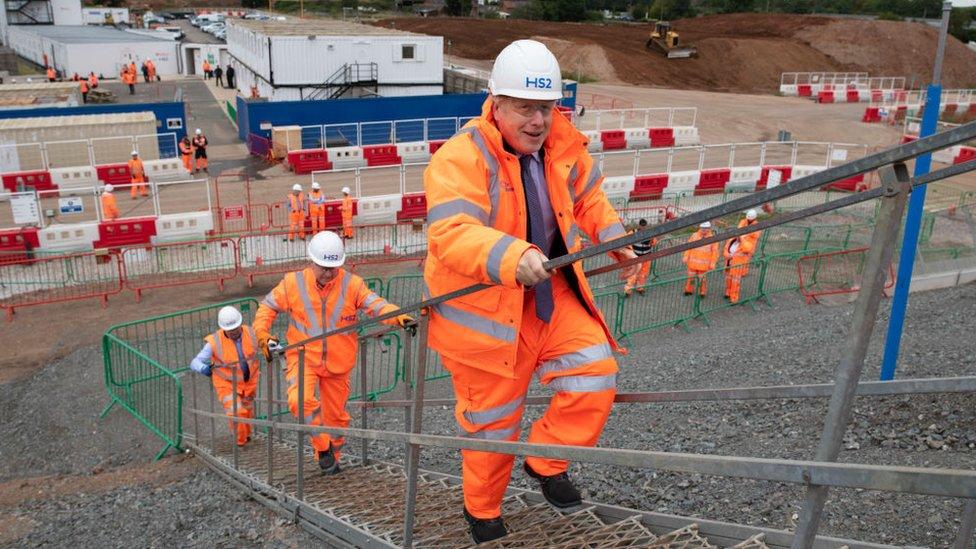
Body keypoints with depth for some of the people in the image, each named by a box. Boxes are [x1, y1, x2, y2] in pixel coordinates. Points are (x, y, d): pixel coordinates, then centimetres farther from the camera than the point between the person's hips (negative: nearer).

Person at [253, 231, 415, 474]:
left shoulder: (352, 284, -8)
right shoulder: (293, 283, -7)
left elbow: (376, 304, -19)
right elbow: (268, 306, 6)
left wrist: (399, 317, -38)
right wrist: (263, 334, -9)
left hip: (338, 363, 1)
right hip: (303, 358, -1)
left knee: (336, 414, 13)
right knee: (301, 400, -27)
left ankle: (333, 456, 37)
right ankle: (322, 447, -5)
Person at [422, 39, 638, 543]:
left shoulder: (562, 146, -2)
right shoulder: (461, 158, -23)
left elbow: (587, 198, 18)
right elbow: (450, 234, -38)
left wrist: (616, 240, 5)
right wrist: (511, 257, -53)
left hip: (549, 296, 6)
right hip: (481, 308, -5)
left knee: (595, 372, -8)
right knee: (491, 420, 9)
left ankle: (547, 461, 19)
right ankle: (482, 513, 37)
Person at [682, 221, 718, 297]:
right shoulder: (694, 236, 1)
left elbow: (715, 252, -1)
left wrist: (712, 263, -3)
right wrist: (685, 257, 4)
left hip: (704, 264, -2)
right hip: (693, 262, 2)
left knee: (702, 279, 4)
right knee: (691, 277, 10)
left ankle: (702, 293, 17)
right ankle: (688, 290, 24)